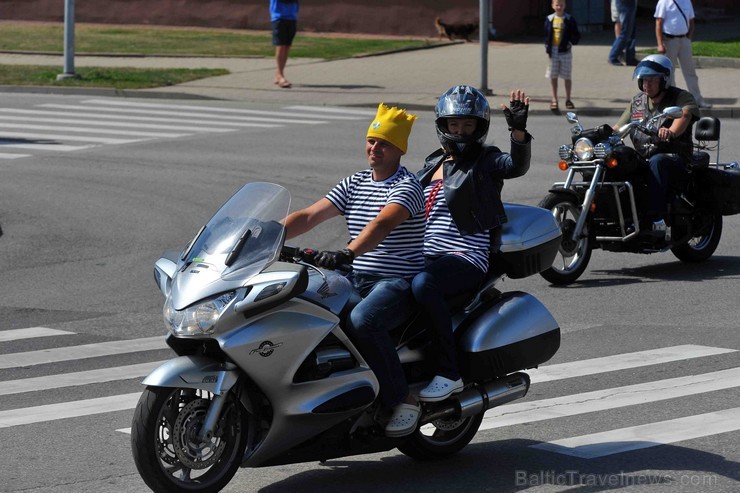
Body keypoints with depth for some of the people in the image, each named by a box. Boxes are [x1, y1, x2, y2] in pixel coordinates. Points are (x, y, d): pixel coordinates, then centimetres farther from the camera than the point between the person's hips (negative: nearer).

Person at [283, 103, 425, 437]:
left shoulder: (407, 187, -10)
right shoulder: (354, 184, 13)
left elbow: (383, 224, -29)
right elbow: (309, 216, 6)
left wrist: (347, 253, -47)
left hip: (399, 284, -7)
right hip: (356, 281, 7)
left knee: (362, 321, -37)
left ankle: (403, 400, -21)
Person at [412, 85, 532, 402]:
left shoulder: (485, 161, 2)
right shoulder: (433, 164, 21)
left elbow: (517, 165, -20)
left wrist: (518, 129, -38)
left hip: (468, 257, -7)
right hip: (426, 254, 7)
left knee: (423, 285, -36)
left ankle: (449, 373, -30)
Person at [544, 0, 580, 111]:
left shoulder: (569, 19, -3)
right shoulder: (549, 19, 5)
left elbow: (576, 35, -1)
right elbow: (546, 34, 12)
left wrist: (571, 43, -15)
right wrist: (547, 46, 1)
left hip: (565, 51, -2)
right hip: (553, 51, 2)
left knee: (567, 76, 4)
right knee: (553, 76, 5)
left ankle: (568, 100, 15)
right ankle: (554, 99, 15)